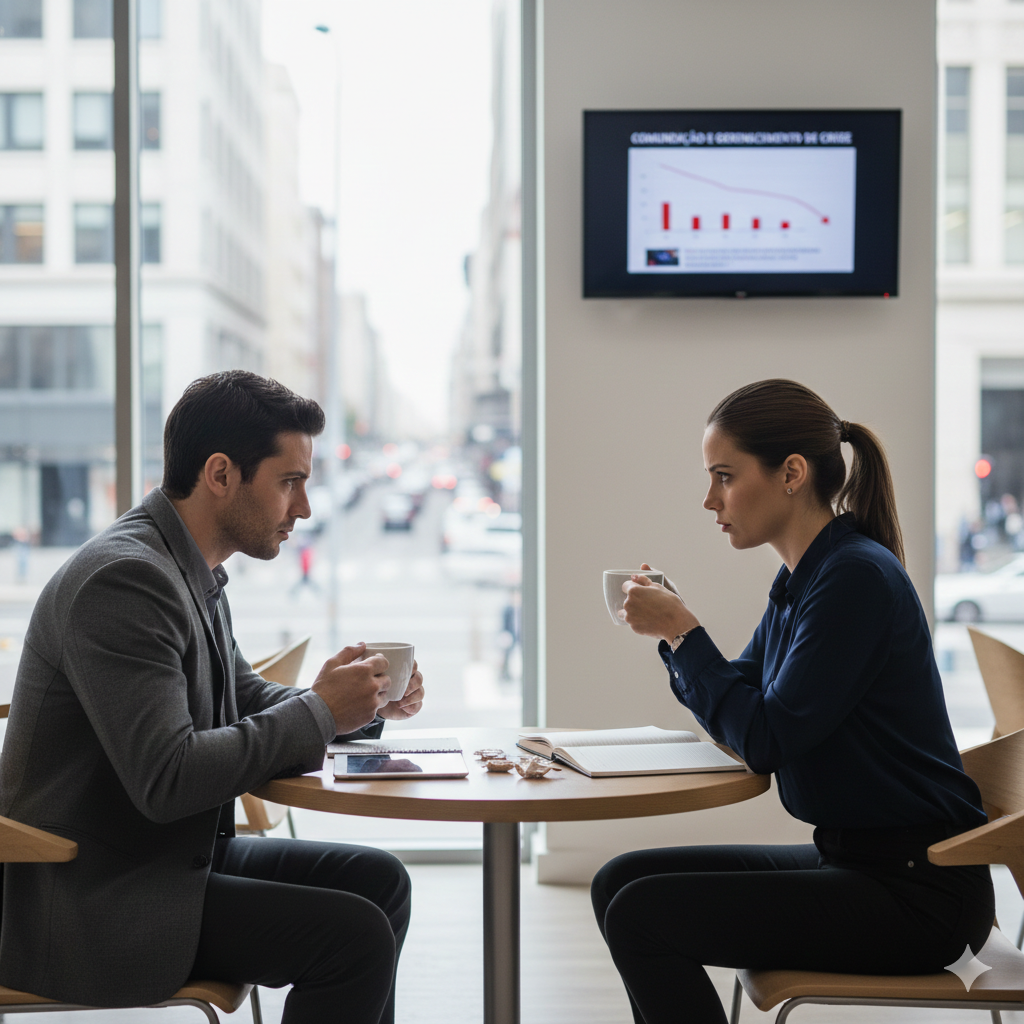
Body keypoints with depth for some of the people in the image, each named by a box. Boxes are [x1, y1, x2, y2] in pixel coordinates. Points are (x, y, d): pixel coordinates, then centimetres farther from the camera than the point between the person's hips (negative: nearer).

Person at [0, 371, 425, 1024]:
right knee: (356, 936, -17)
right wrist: (319, 712, -19)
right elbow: (166, 779, -29)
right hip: (90, 904, -10)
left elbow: (242, 699, 20)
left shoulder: (193, 572, 9)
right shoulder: (123, 579, -22)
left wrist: (365, 705, 3)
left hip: (172, 852, 10)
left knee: (379, 880, 10)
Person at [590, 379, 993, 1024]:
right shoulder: (800, 579, 10)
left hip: (915, 893, -9)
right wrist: (672, 631, 3)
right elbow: (742, 710, 17)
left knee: (639, 915, -18)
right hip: (850, 860, 10)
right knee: (621, 880, 8)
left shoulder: (856, 577, -19)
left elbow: (767, 741, -20)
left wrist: (684, 632, -12)